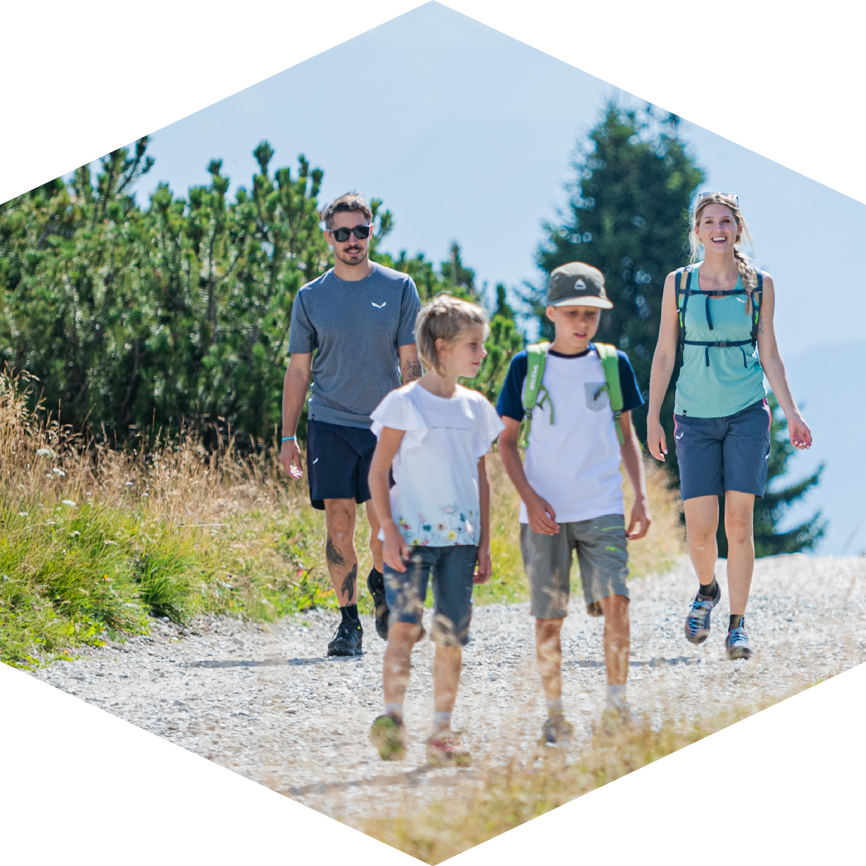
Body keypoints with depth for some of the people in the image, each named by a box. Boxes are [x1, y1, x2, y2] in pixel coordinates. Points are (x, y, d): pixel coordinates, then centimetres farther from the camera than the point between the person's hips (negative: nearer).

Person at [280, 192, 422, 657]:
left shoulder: (399, 288, 3)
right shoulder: (311, 297, 5)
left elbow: (410, 363, 4)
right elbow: (298, 370, 8)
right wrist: (287, 437, 3)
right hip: (331, 424, 1)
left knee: (385, 522, -7)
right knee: (339, 522, -5)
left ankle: (381, 584, 24)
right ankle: (348, 622, 2)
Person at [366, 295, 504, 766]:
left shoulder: (475, 407, 11)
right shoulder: (404, 403, -4)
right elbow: (378, 471, -3)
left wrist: (484, 542, 13)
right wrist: (389, 532, -11)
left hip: (459, 537, 4)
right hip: (411, 533, -4)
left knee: (451, 637, 3)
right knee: (405, 625, -16)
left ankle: (442, 733, 9)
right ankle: (392, 717, -11)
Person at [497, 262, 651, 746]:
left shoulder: (613, 365, 5)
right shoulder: (527, 367, 1)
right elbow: (508, 441, 5)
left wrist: (641, 496, 5)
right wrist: (529, 498, -8)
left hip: (602, 509, 1)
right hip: (545, 511, 0)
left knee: (615, 600, -15)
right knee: (549, 615, 2)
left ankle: (617, 706, -4)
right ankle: (556, 713, 13)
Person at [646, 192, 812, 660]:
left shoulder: (760, 284, 2)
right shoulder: (678, 284, 1)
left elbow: (768, 354, 7)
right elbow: (664, 354, 5)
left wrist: (792, 414, 3)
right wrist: (652, 417, 2)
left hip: (747, 413, 0)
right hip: (695, 416, 0)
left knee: (739, 521, -7)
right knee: (700, 527, -4)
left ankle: (737, 624, 3)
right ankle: (707, 590, 28)